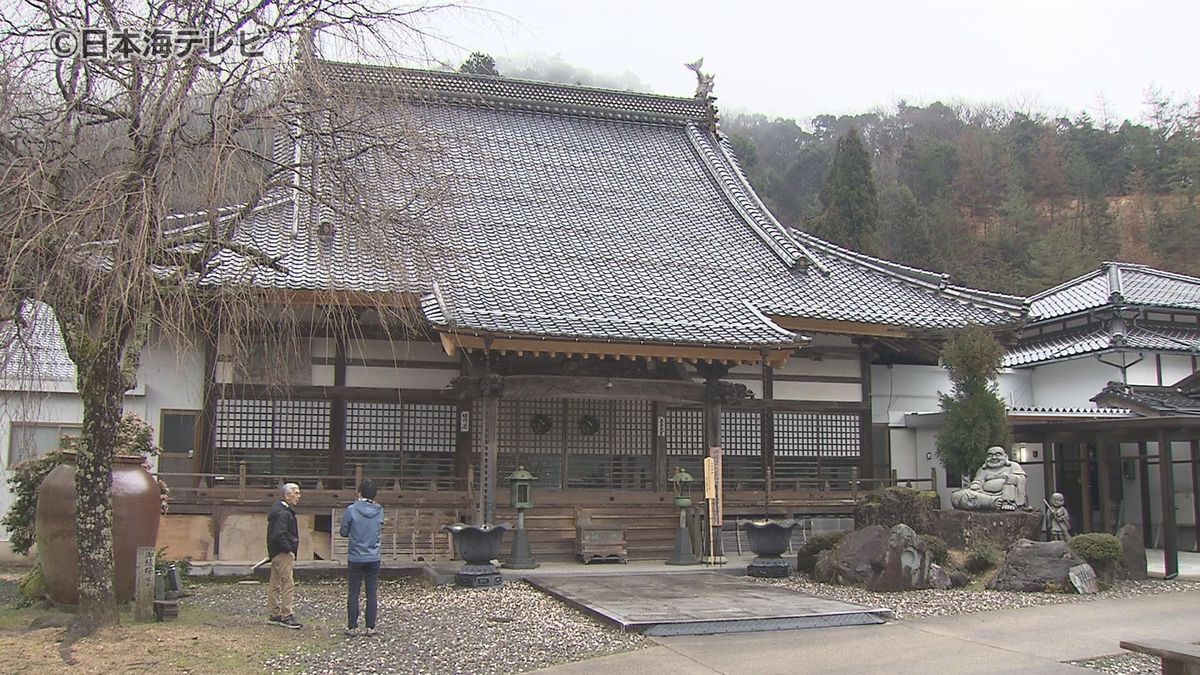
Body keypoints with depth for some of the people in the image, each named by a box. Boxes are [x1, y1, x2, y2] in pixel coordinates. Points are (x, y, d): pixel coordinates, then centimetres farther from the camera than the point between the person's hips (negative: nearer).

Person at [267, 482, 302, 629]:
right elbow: (279, 535, -27)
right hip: (282, 554, -11)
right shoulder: (283, 513, -18)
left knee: (275, 584, 14)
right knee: (288, 584, -9)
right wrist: (288, 550, -19)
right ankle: (286, 616, -7)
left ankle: (274, 615, 22)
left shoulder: (278, 509, 16)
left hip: (276, 553, 11)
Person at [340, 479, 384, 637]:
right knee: (372, 593, 8)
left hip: (355, 559, -2)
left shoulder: (351, 510, -11)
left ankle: (352, 627, 11)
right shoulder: (379, 511, -3)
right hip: (373, 559, 2)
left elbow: (343, 532, -3)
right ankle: (370, 627, 11)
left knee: (353, 593, 7)